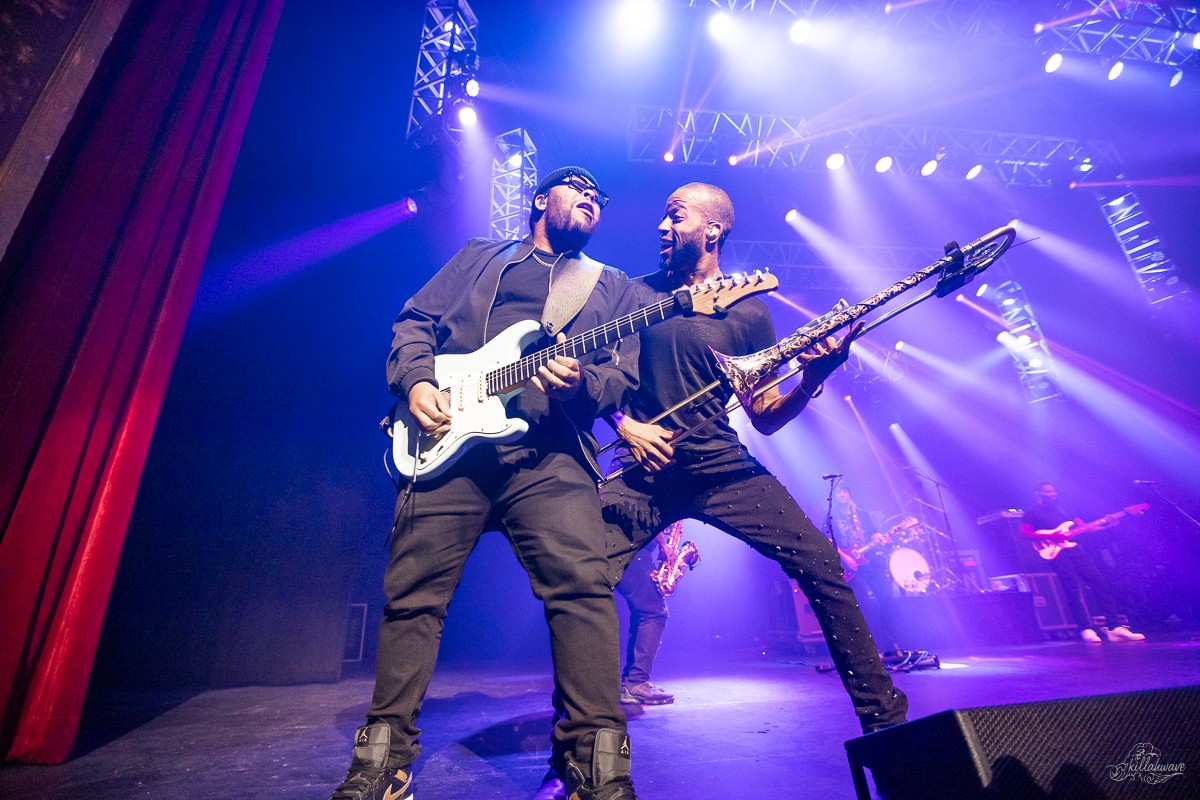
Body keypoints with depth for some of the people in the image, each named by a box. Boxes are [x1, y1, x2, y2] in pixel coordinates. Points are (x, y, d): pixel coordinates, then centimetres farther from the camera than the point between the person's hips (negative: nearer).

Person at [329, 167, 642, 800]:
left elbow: (622, 375, 9)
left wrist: (579, 384, -14)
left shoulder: (612, 286, 23)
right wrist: (416, 380, -2)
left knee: (583, 581, -19)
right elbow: (414, 322, 18)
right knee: (413, 591, 1)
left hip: (549, 453, 0)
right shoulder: (479, 256, 25)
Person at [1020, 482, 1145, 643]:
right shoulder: (1032, 512, 3)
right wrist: (1050, 537, -19)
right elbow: (1024, 532, -9)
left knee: (1101, 583, -5)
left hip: (1076, 549, 6)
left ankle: (1114, 627, -2)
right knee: (1073, 589, -15)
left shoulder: (1062, 509, 22)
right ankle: (1086, 629, -11)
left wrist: (1106, 523, 5)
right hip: (1057, 553, -6)